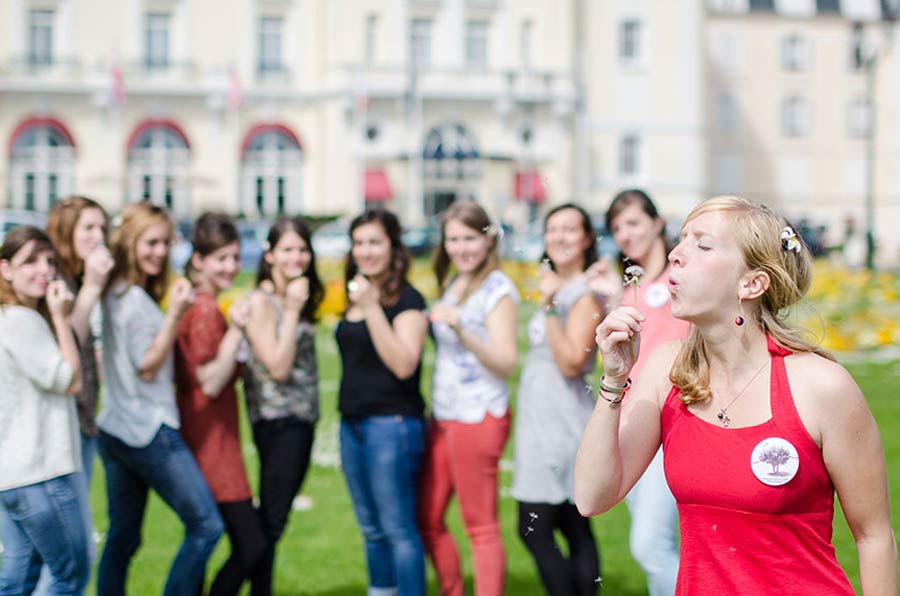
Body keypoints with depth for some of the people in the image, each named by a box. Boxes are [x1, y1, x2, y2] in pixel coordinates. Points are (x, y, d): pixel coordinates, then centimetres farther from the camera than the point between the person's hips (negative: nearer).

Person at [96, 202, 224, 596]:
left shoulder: (113, 294, 12)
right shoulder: (136, 298, -14)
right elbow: (147, 366, -14)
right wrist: (174, 313, -18)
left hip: (115, 429, 9)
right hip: (150, 429, -9)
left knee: (122, 538, 13)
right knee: (206, 525, -3)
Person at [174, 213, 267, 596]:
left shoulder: (196, 305, 13)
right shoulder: (206, 310, -15)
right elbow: (210, 383, -21)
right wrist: (236, 331, -23)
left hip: (204, 438, 10)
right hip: (211, 439, -10)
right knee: (251, 544, -7)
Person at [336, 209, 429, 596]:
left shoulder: (407, 300, -8)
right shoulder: (354, 298, 14)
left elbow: (404, 364, -20)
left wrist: (372, 308, -24)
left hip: (392, 423, -8)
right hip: (353, 424, 8)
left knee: (399, 529, -6)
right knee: (372, 530, 14)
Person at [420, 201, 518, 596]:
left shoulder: (498, 290, -9)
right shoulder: (451, 286, 13)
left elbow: (506, 363, -19)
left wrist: (460, 329, -29)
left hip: (479, 416, -8)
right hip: (442, 416, 8)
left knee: (481, 527, -1)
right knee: (428, 519, 15)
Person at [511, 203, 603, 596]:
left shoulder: (585, 293, -11)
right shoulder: (556, 288, 15)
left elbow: (571, 363, -19)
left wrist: (548, 307, -22)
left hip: (562, 421, -9)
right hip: (543, 421, 9)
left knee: (535, 531, -9)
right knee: (574, 530, 10)